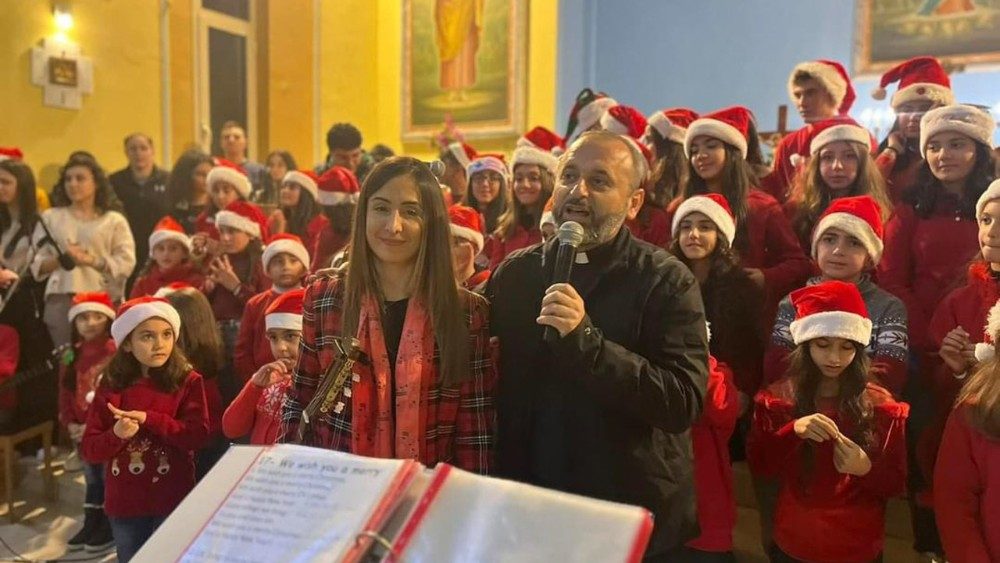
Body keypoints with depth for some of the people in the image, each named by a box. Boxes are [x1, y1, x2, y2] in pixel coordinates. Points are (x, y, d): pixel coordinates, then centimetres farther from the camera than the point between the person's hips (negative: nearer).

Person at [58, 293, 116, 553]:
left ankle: (109, 527, 17)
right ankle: (91, 525, 29)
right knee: (92, 479, 18)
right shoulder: (72, 355, 9)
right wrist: (70, 423, -1)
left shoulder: (117, 351, -14)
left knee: (109, 478, 5)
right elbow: (66, 392, 12)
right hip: (81, 430, 7)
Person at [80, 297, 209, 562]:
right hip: (123, 502, 3)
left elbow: (198, 435, -15)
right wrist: (116, 435, -21)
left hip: (173, 500, -3)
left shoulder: (188, 381, -6)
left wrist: (148, 419, -20)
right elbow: (89, 449, 0)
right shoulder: (111, 387, 1)